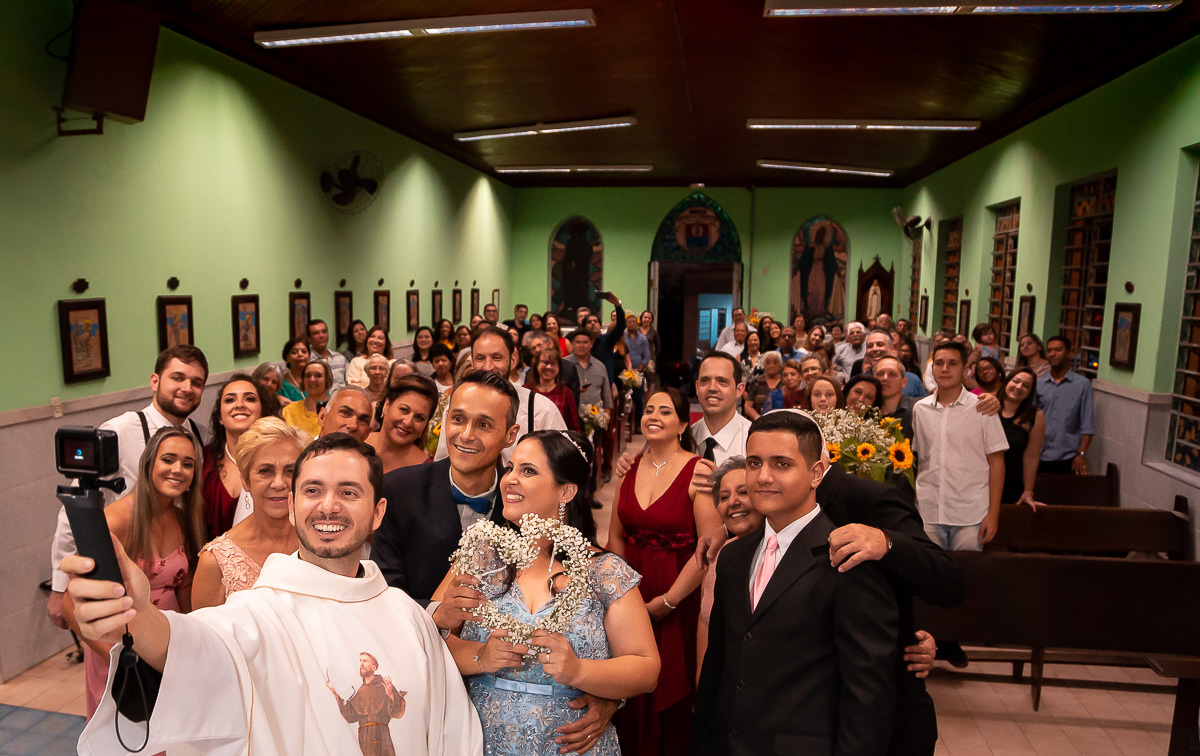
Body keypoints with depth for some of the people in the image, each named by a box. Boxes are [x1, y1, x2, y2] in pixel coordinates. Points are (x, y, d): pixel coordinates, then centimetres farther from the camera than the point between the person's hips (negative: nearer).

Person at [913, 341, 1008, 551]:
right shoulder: (920, 408, 6)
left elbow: (996, 462, 0)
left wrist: (993, 513, -5)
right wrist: (911, 502, 7)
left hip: (970, 516, -2)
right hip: (927, 513, 2)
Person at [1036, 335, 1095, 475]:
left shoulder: (1083, 384, 1)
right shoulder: (1037, 383, 6)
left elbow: (1087, 424, -2)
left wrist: (1081, 454, -10)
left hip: (1069, 458, -2)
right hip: (1040, 457, 2)